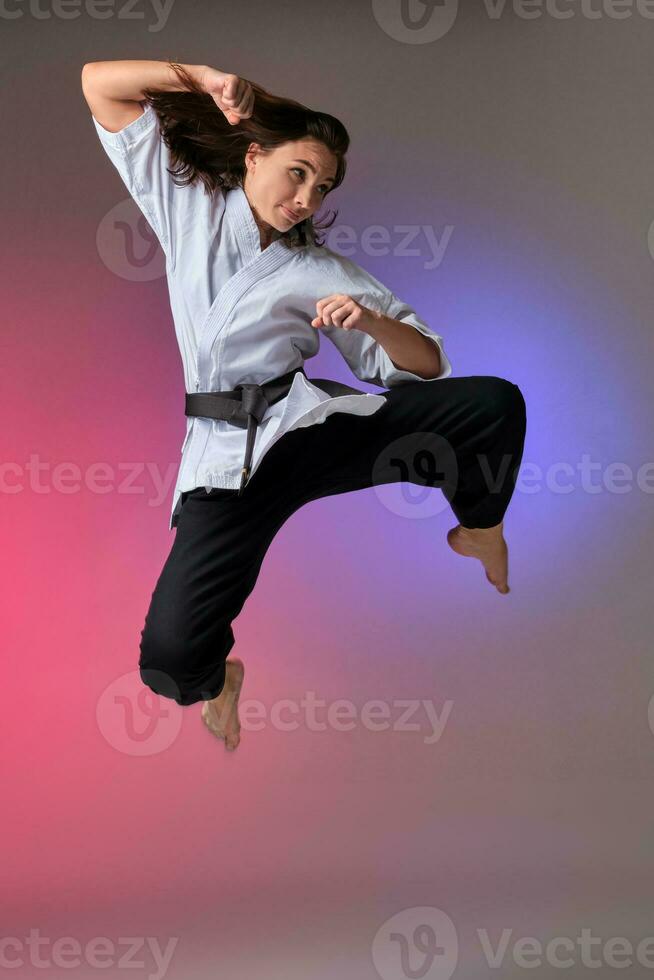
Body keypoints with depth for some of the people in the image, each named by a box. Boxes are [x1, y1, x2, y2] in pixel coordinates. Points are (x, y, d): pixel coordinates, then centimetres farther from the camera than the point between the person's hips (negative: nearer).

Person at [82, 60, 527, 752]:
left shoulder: (324, 271, 13)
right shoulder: (187, 206, 12)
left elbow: (427, 363, 11)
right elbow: (100, 82, 10)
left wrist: (372, 320, -8)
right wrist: (206, 78, -1)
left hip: (317, 422, 2)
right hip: (226, 454, -1)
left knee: (495, 403, -18)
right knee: (170, 653, -23)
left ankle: (480, 530, 15)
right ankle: (217, 678, 18)